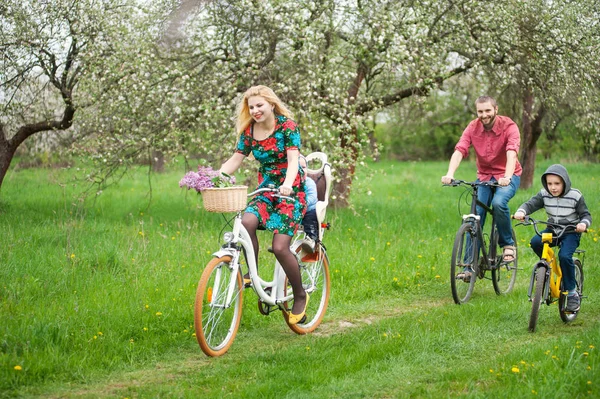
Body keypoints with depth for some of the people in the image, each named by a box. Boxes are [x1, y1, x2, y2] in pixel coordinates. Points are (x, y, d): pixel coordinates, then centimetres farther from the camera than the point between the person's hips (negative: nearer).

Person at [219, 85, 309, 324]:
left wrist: (288, 183, -40)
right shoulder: (249, 130, 4)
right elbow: (235, 160, 3)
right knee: (247, 222, -30)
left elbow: (293, 159, -20)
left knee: (280, 246, -17)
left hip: (290, 191, -4)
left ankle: (300, 296, 5)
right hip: (266, 190, 4)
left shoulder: (287, 126, -11)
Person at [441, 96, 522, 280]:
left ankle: (508, 244, -9)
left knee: (498, 202, -33)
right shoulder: (473, 127, -8)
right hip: (484, 176, 3)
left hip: (507, 176, -3)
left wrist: (507, 177, -49)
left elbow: (512, 153, -32)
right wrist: (450, 173, -39)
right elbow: (459, 150, -21)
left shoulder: (509, 126, -17)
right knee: (475, 218, -9)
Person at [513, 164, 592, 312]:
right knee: (535, 242, -26)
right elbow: (530, 204, -10)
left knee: (564, 256, -28)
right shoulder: (544, 195, -3)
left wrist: (583, 223, -29)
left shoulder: (575, 196, -10)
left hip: (571, 232, -4)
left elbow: (586, 214, -6)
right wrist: (521, 211, -33)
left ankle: (572, 293, -13)